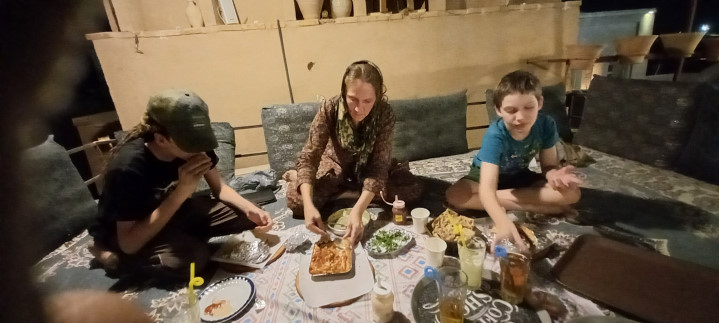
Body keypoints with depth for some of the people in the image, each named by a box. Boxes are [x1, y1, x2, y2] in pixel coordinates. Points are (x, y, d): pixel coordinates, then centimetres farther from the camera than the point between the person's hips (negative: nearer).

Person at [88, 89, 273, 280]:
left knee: (244, 215, -14)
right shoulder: (129, 167, -33)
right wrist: (181, 192, -39)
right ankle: (109, 254, -5)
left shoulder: (193, 145, -18)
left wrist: (250, 209, -25)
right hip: (123, 234, -5)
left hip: (175, 212, 5)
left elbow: (219, 188, -6)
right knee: (193, 257, -33)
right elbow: (129, 244, -31)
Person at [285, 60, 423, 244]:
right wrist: (309, 205, -43)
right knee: (295, 199, -27)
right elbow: (309, 157, -27)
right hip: (335, 168, -2)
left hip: (369, 169, 3)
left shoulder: (384, 114, -26)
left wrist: (357, 210, -44)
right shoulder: (329, 109, -26)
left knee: (413, 188, -21)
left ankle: (346, 193, -9)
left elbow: (379, 165, -30)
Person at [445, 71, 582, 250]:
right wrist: (504, 225, -63)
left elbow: (549, 165, -10)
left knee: (572, 193, -20)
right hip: (486, 174, -2)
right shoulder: (495, 136, -35)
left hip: (520, 177, 3)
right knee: (454, 196, -33)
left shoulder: (546, 125, -22)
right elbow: (487, 190, -45)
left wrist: (554, 175, -37)